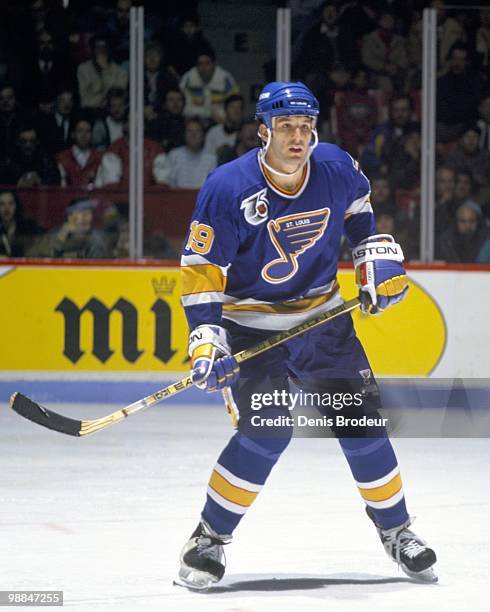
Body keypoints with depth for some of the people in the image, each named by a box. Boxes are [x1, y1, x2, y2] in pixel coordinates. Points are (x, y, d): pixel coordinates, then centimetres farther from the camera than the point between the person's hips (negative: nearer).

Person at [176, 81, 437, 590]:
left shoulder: (336, 167, -10)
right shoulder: (228, 187, -22)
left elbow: (359, 208, 15)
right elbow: (201, 269, -17)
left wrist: (379, 257, 4)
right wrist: (207, 340, -24)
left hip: (323, 317, 4)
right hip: (251, 327, -4)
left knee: (361, 420, 2)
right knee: (267, 430, -20)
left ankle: (396, 530, 21)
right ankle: (209, 539, -5)